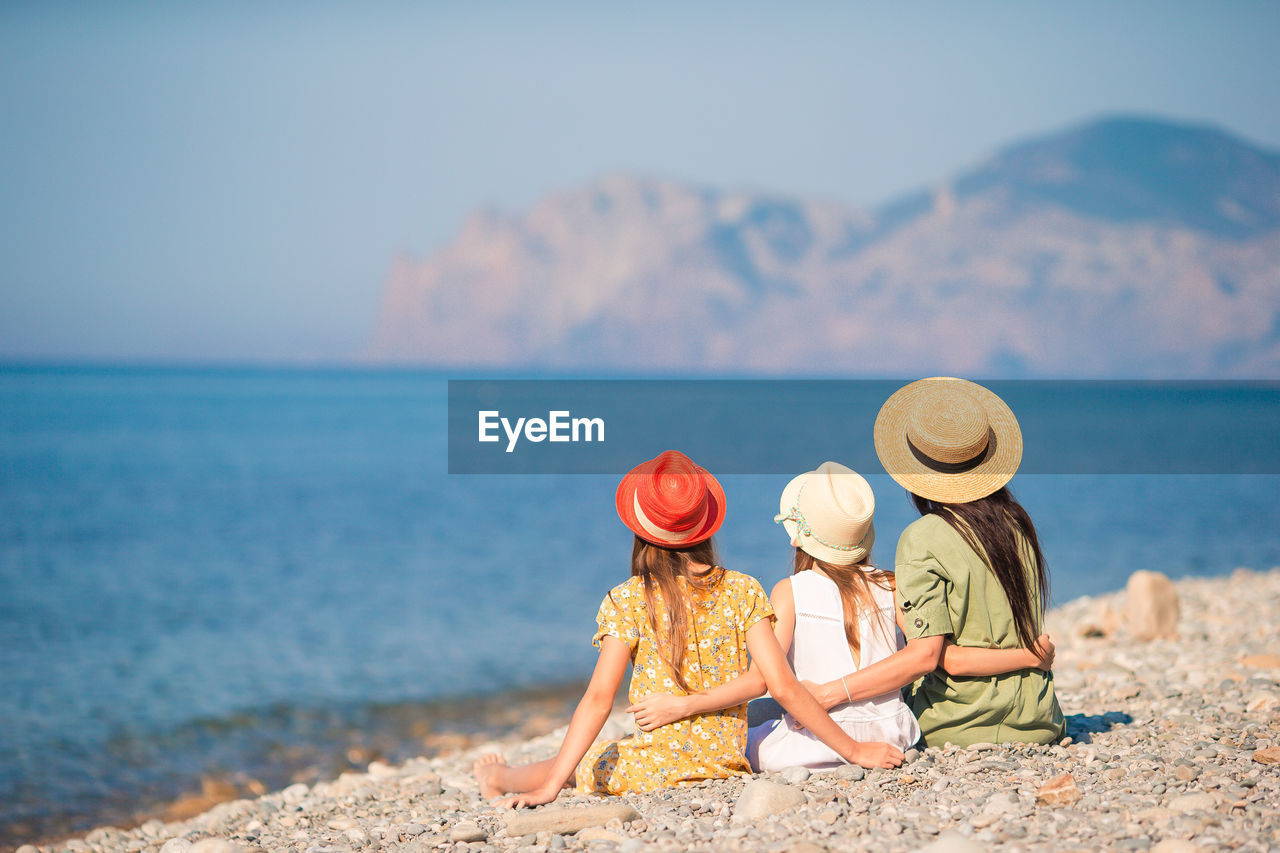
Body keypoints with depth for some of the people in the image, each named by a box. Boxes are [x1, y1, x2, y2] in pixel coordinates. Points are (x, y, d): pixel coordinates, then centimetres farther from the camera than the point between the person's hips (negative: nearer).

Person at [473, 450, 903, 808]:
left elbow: (598, 699, -17)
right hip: (726, 764, 3)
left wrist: (552, 785, -19)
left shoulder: (627, 602, -10)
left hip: (653, 771, -3)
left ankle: (500, 778, 55)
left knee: (583, 762, 28)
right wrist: (853, 750, -4)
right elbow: (784, 688, -9)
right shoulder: (743, 592, -4)